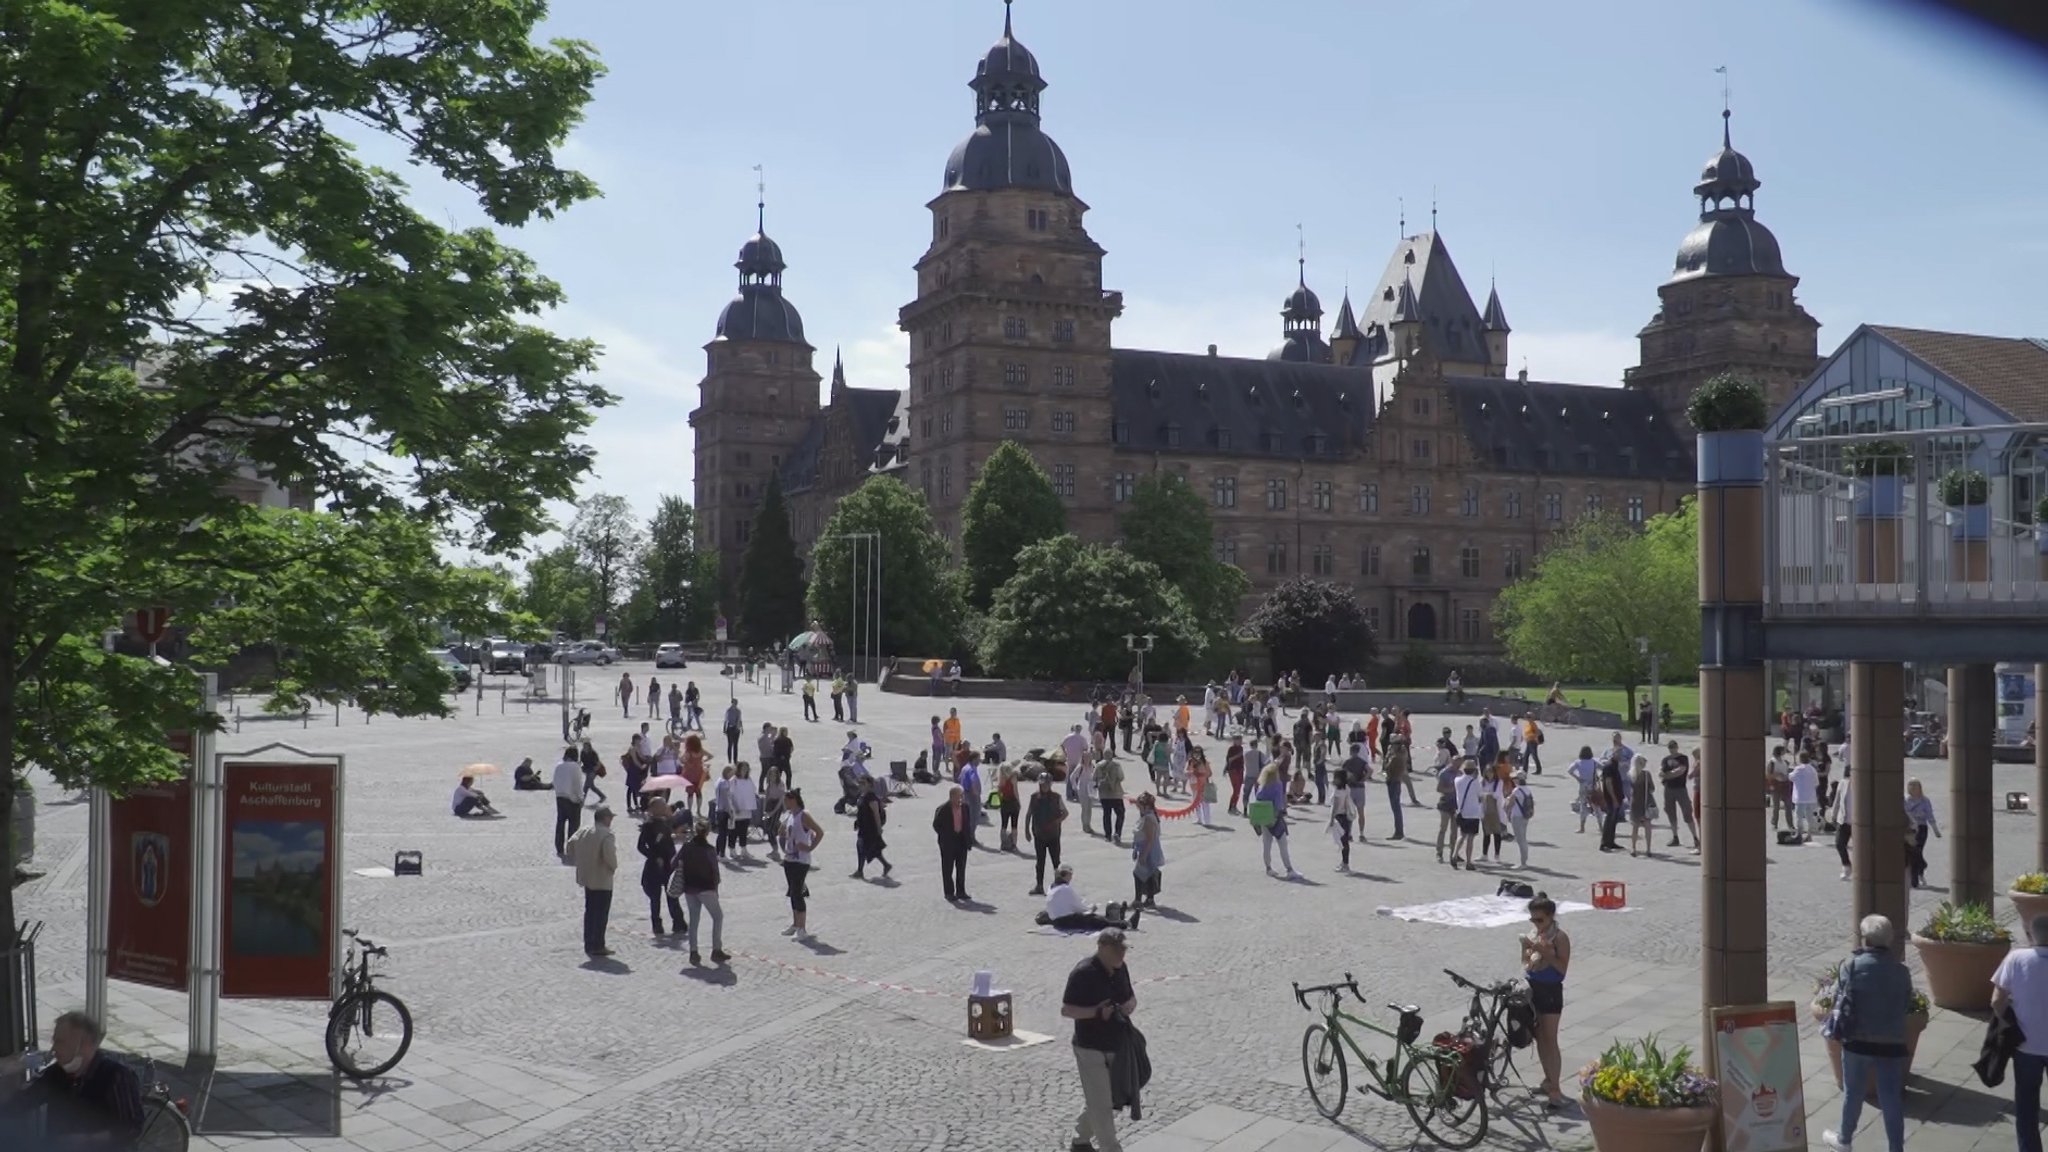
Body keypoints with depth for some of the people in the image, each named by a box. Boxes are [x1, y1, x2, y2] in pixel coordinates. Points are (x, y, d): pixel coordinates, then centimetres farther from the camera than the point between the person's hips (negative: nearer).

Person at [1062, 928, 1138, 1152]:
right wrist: (1096, 1012, -28)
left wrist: (1130, 1005, -7)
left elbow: (1131, 997, 17)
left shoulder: (1120, 969, 4)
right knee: (1101, 1104, -5)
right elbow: (1065, 1009, -17)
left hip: (1116, 1046, 8)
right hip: (1090, 1049, -7)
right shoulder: (1083, 973, -18)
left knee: (1095, 1100, 20)